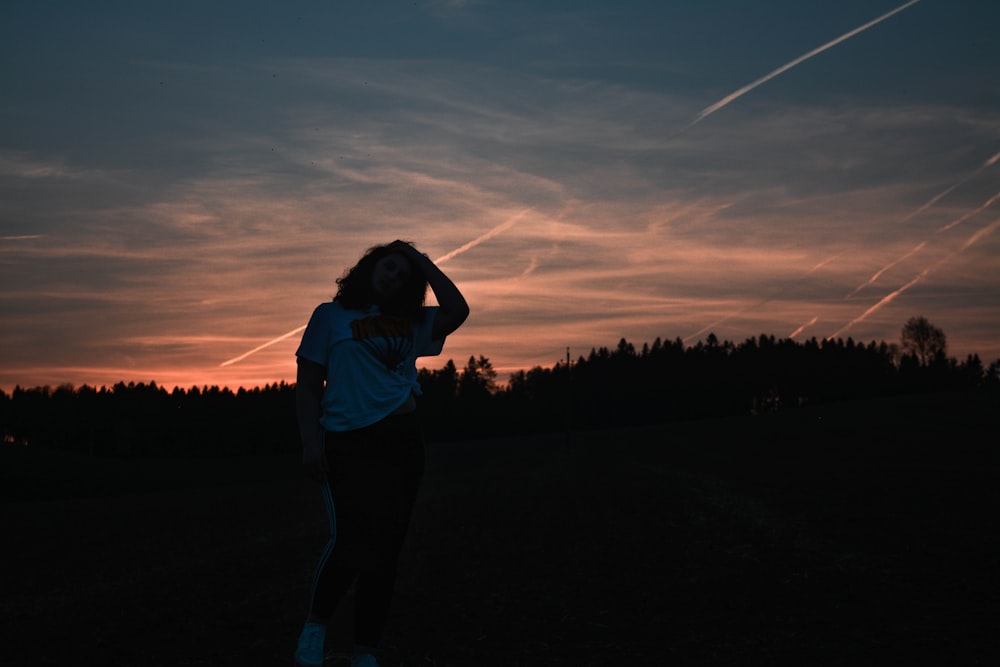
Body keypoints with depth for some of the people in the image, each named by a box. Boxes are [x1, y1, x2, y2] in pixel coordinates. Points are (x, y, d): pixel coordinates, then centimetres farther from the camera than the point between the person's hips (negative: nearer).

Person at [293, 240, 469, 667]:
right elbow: (307, 386, 3)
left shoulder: (409, 323, 17)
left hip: (401, 442, 5)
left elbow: (457, 311, 4)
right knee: (352, 539, -22)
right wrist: (310, 444, -8)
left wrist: (424, 263, 10)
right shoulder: (332, 316, 7)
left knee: (385, 550, 4)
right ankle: (315, 627, 2)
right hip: (347, 442, -4)